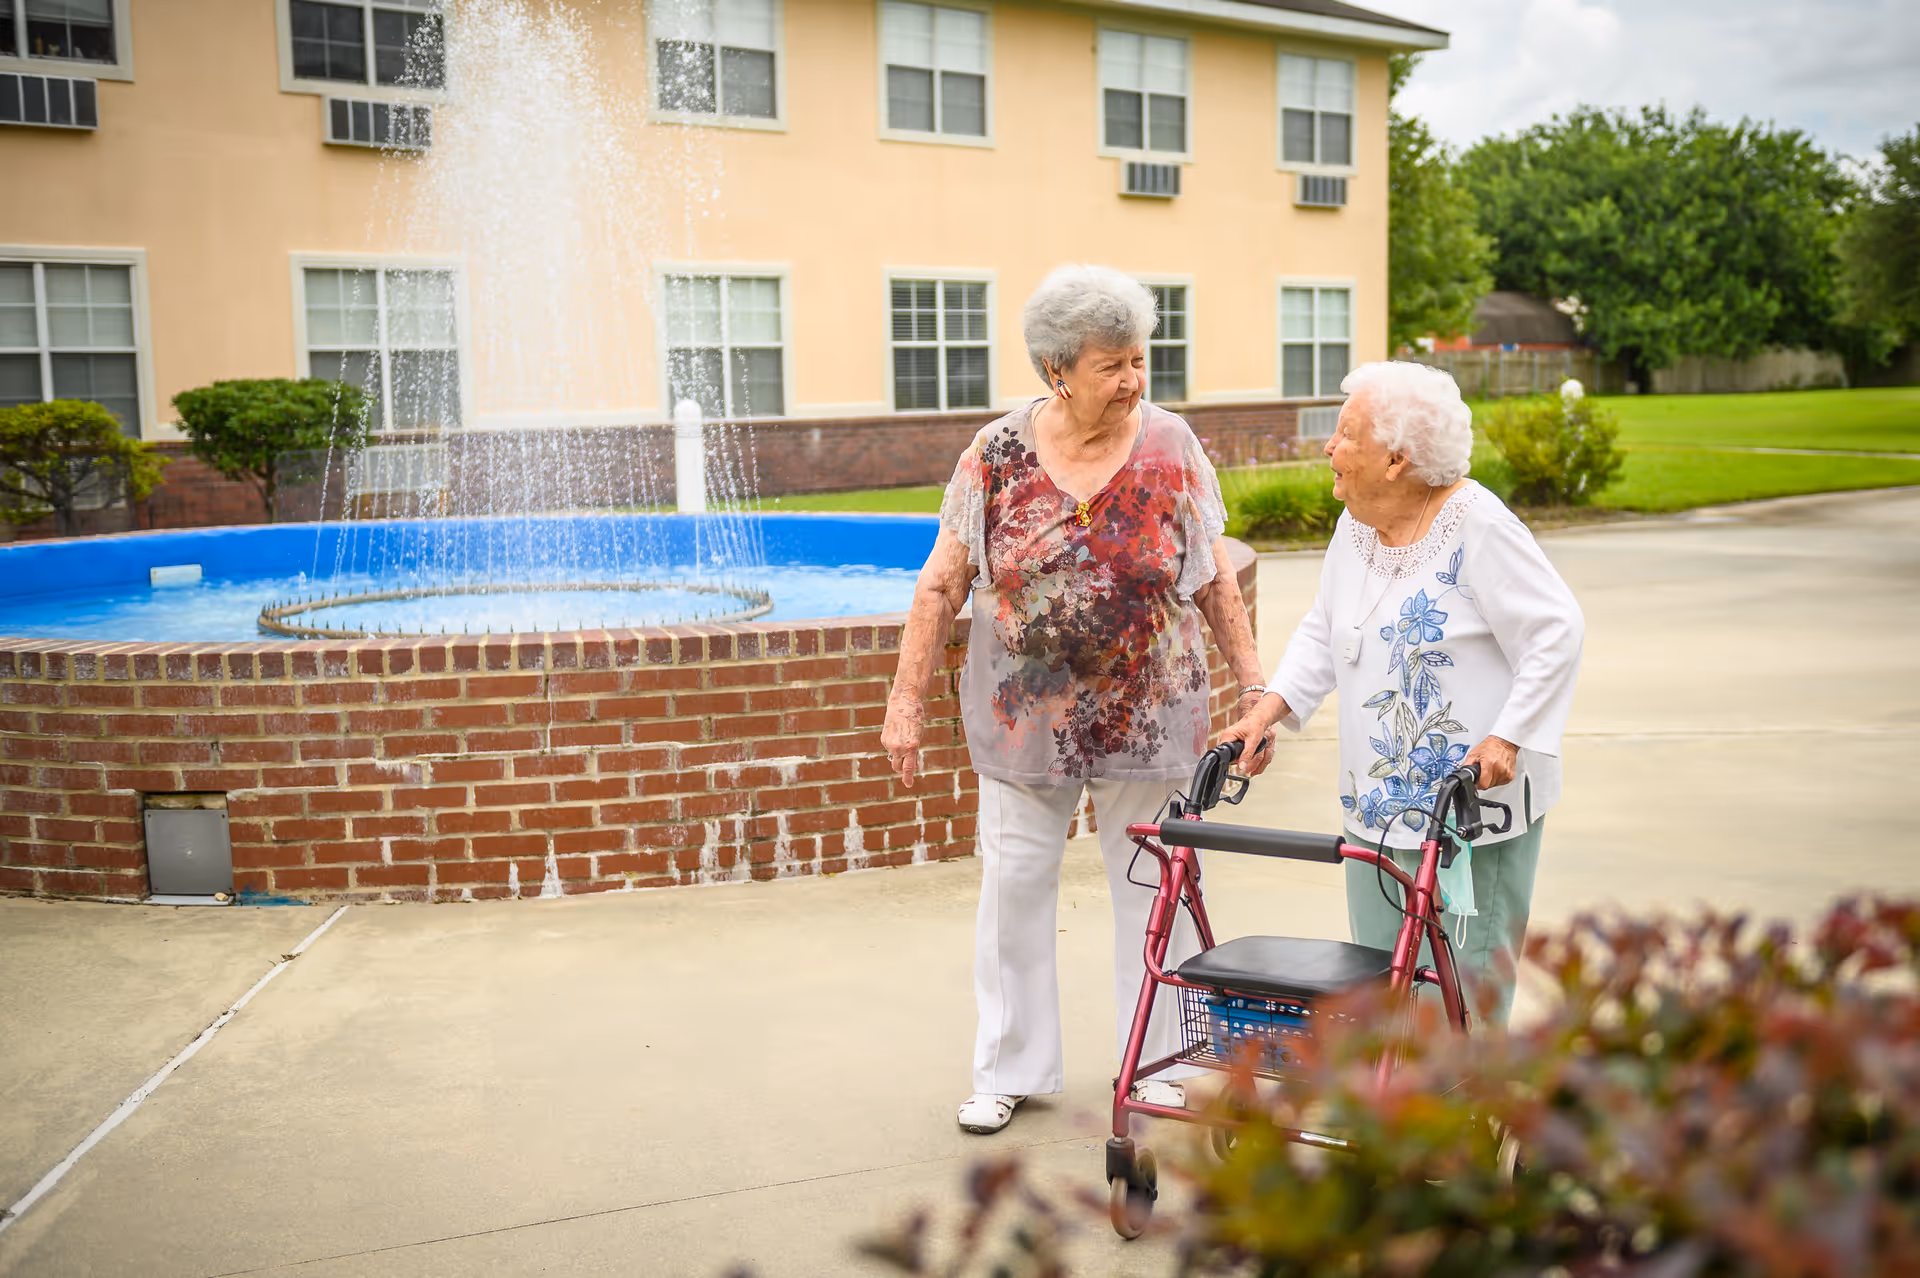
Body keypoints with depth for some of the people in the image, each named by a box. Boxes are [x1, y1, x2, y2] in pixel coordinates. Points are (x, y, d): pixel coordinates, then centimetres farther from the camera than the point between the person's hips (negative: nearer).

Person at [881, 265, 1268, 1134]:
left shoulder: (1171, 447, -3)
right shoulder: (997, 454, -5)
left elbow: (1215, 579, 4)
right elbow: (941, 585, -1)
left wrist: (1253, 682, 2)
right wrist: (907, 701, -3)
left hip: (1149, 721, 0)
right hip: (1023, 720, 0)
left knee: (1155, 889, 10)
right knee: (1014, 886, 7)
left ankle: (1162, 1063, 27)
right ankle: (1010, 1068, 24)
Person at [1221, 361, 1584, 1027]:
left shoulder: (1478, 525, -15)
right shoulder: (1356, 523, 8)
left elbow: (1557, 632, -15)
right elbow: (1323, 630, 17)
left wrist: (1507, 738, -20)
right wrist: (1268, 709, 5)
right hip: (1376, 804, 7)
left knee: (1462, 989, -1)